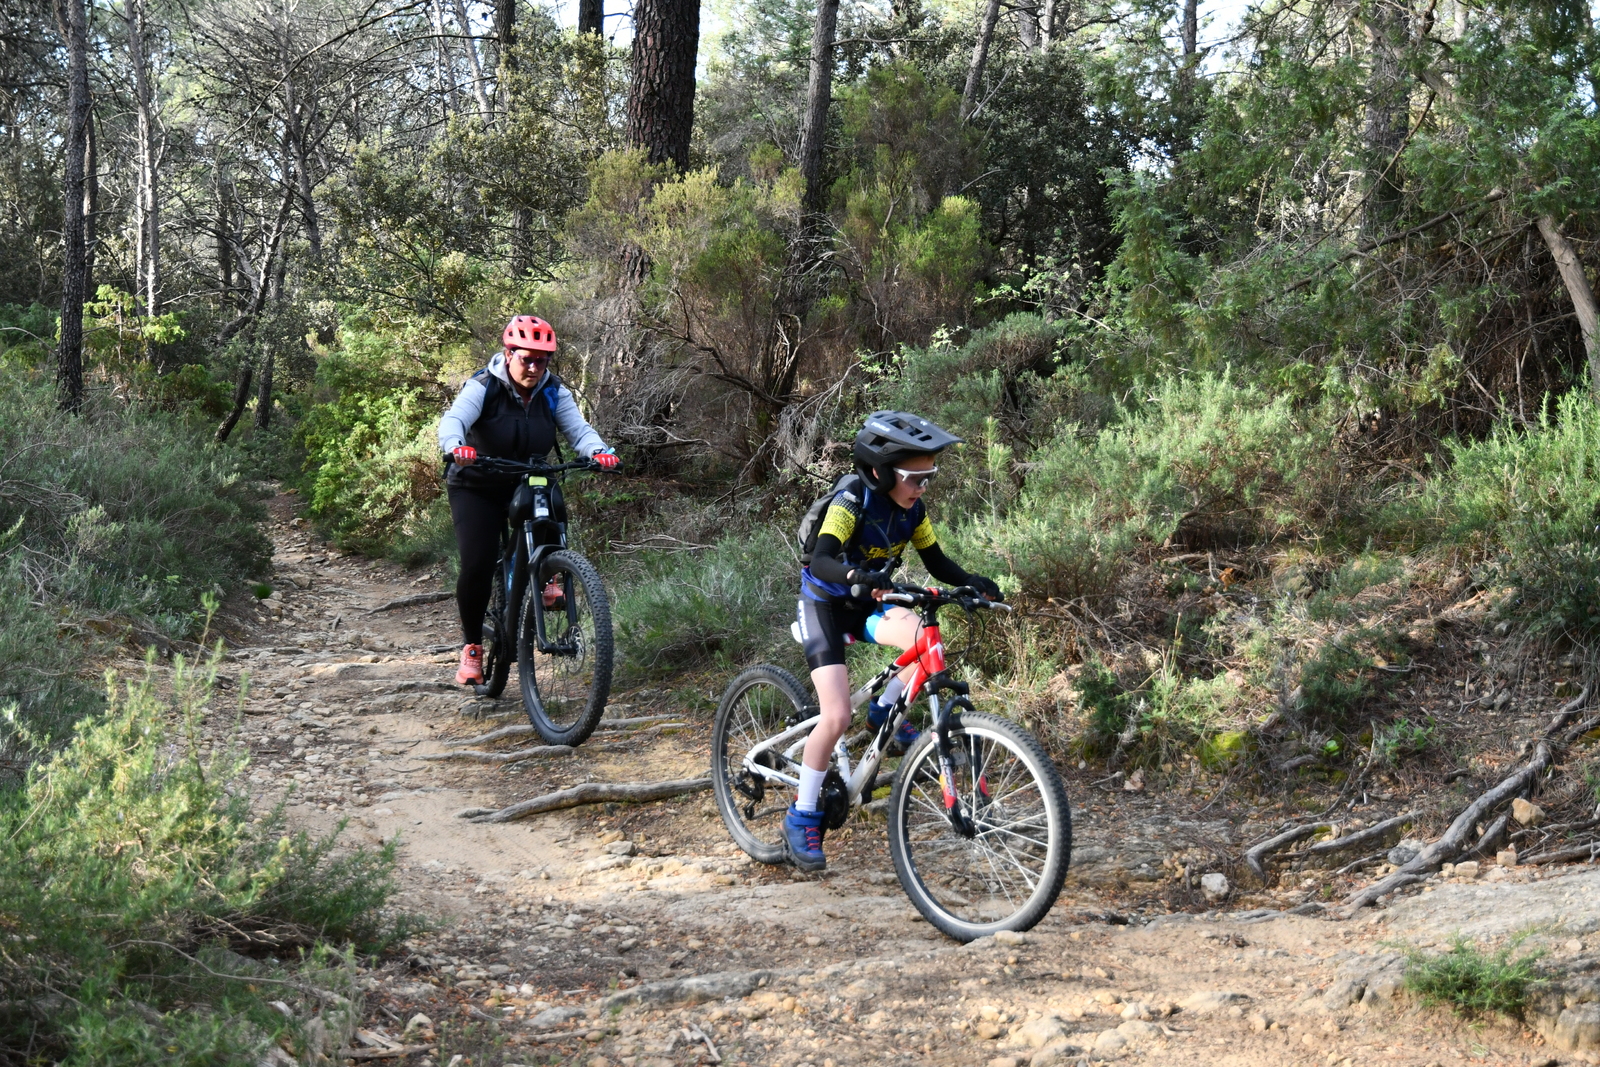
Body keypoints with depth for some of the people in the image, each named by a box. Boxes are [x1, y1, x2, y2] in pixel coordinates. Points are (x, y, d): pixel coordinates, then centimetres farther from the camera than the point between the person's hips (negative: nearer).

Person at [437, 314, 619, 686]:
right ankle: (471, 645, 1)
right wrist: (456, 447, -58)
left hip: (528, 483, 3)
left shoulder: (553, 392, -8)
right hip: (477, 487, -3)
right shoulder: (483, 387, -19)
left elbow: (578, 429, -19)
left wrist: (599, 452, -42)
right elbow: (453, 420, -35)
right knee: (477, 565, -17)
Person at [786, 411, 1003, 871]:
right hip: (824, 605, -5)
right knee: (837, 717, -18)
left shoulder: (912, 510, -8)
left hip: (866, 606, 6)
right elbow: (820, 561, -40)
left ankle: (885, 714, 3)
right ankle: (802, 817, -3)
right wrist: (859, 575, -60)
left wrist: (971, 582, -22)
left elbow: (937, 562, -2)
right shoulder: (851, 504, -27)